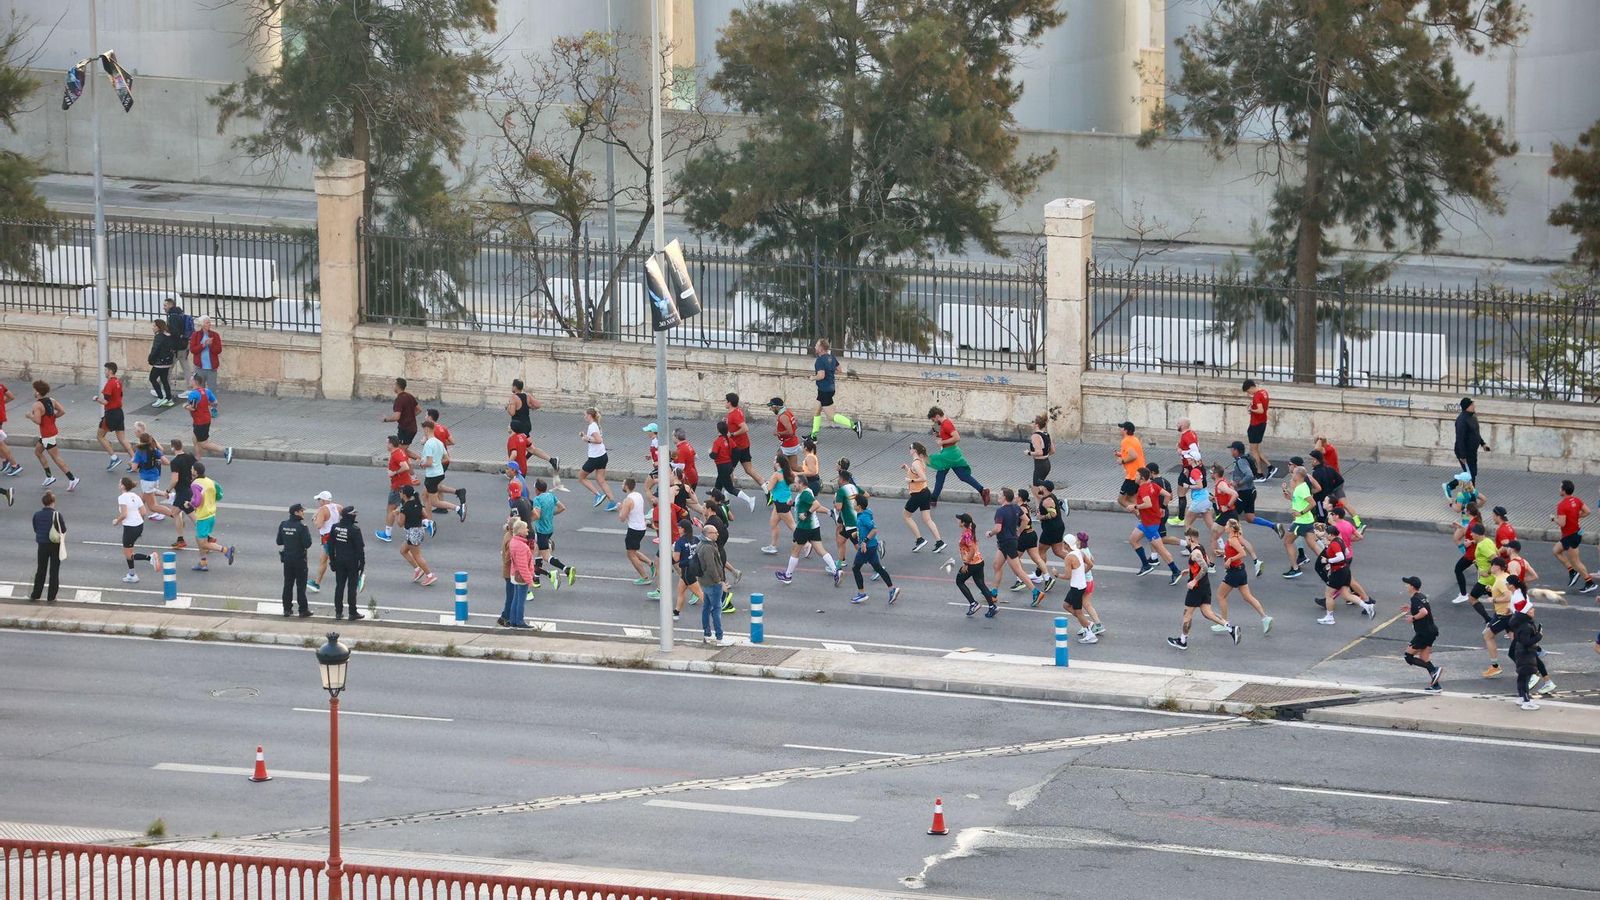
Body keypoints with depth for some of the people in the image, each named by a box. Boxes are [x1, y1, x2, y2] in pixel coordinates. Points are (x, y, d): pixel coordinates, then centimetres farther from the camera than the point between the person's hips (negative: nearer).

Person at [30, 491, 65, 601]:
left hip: (42, 545, 3)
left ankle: (35, 596, 19)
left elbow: (35, 530, 4)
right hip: (55, 546, -3)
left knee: (40, 571, 15)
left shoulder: (37, 515, -6)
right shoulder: (57, 515, -15)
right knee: (54, 572, 8)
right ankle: (51, 597, 10)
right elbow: (63, 530, -9)